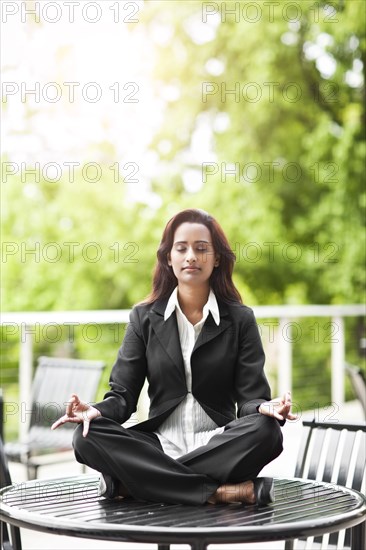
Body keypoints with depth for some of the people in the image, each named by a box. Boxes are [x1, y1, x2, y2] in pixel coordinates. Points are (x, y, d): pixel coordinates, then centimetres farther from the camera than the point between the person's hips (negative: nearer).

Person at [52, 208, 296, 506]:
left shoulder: (240, 319, 7)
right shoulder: (144, 318, 9)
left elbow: (250, 397, 1)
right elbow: (123, 395, 5)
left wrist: (267, 408, -23)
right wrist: (95, 411, -18)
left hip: (219, 446, 0)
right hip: (160, 444, 1)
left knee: (266, 430, -33)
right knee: (87, 436, -26)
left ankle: (126, 483, -28)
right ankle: (222, 492, -30)